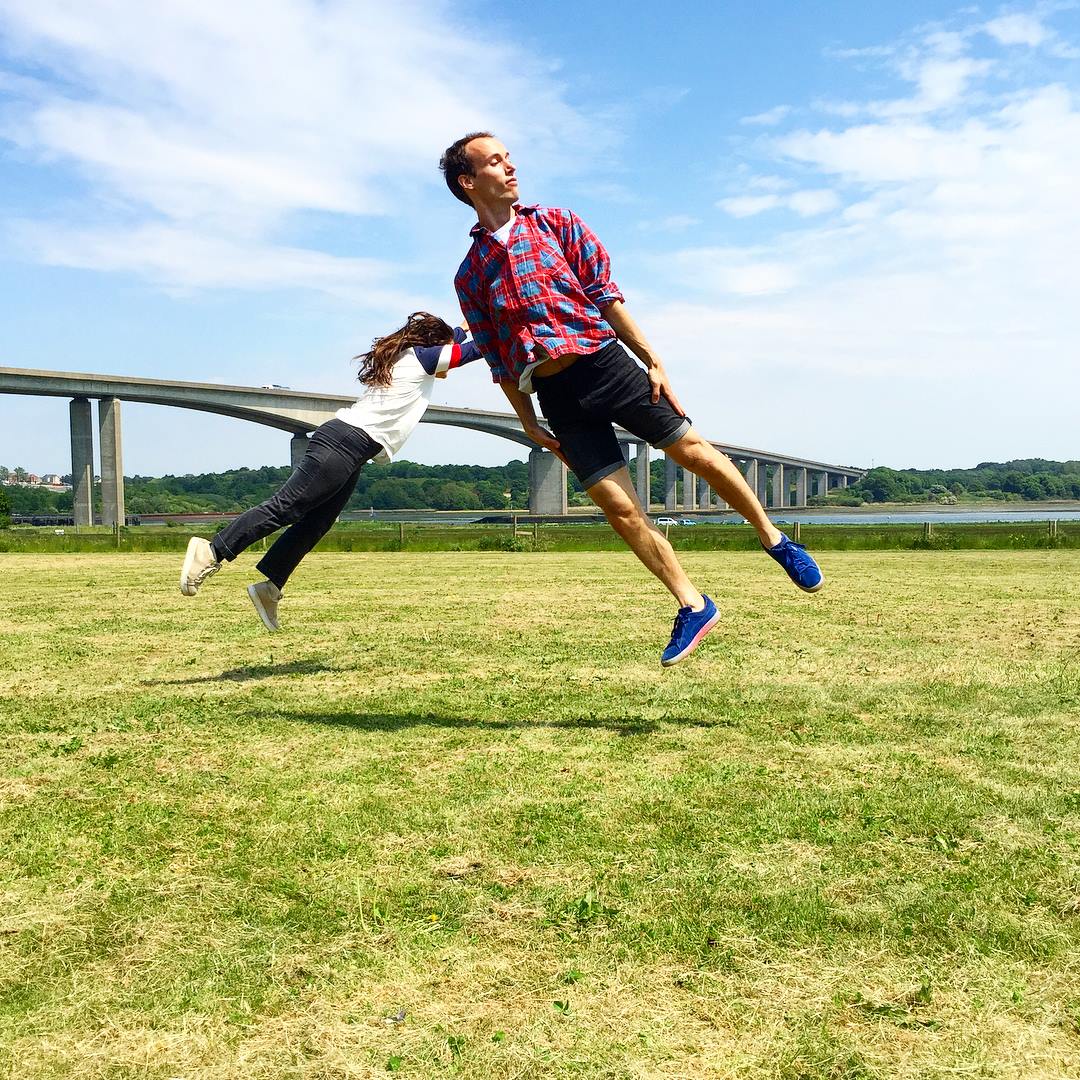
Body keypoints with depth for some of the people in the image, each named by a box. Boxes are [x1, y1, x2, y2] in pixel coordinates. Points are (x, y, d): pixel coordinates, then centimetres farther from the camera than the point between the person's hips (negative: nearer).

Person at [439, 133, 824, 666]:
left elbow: (606, 296, 3)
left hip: (605, 363, 0)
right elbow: (498, 361, 11)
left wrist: (653, 362, -3)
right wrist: (529, 424, 6)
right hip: (555, 397, 0)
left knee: (693, 451, -3)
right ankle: (693, 606, 7)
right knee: (619, 508, -4)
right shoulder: (469, 276, 9)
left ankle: (775, 541, 18)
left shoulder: (555, 223, 9)